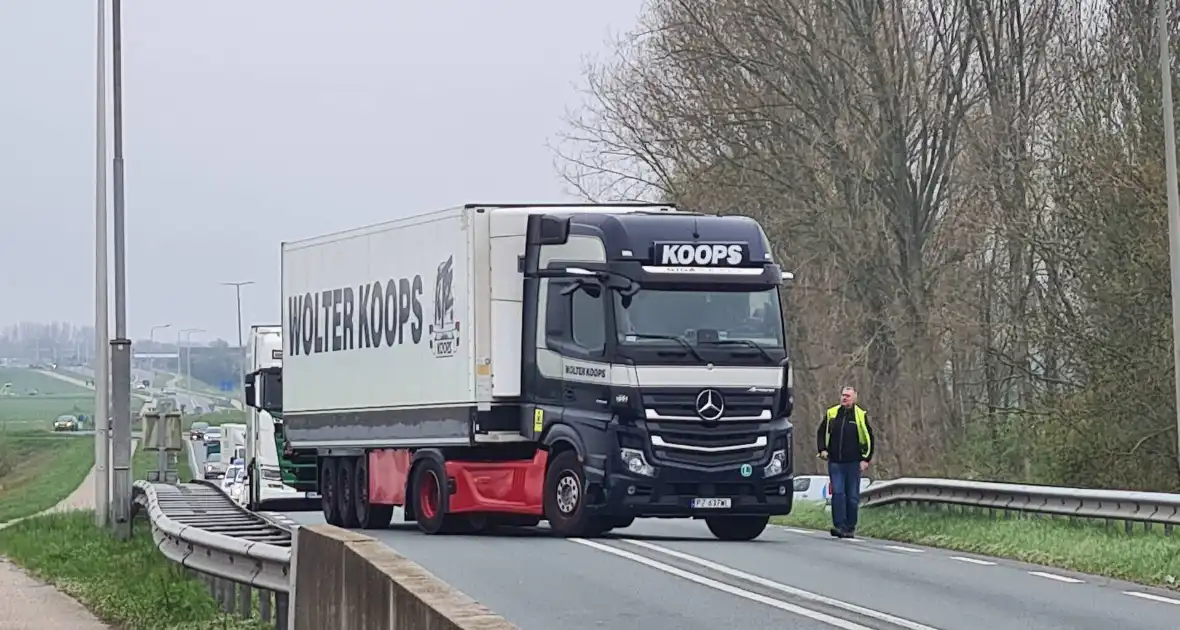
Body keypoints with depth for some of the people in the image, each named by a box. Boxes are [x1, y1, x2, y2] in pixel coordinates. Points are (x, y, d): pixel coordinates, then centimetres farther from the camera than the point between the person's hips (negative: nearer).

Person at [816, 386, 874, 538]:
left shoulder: (861, 416, 2)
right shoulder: (831, 414, 7)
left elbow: (869, 439, 4)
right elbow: (821, 433, 18)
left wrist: (866, 459, -3)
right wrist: (822, 449, 3)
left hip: (853, 463, -1)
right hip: (835, 462, 1)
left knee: (852, 497, 4)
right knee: (837, 493, -9)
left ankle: (850, 528, 12)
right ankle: (839, 525, -11)